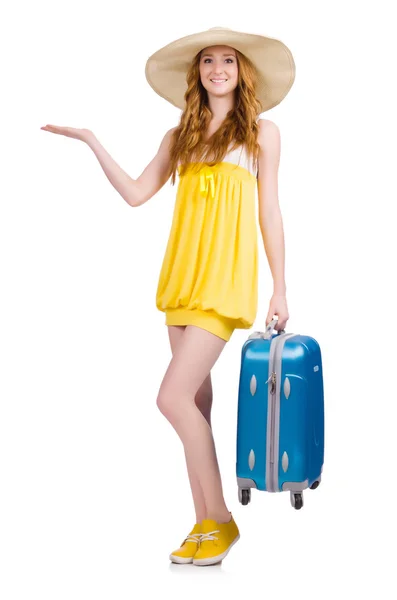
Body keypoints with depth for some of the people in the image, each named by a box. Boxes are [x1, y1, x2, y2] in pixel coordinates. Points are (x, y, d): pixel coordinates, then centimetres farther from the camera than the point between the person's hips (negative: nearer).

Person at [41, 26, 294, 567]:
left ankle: (221, 520, 2)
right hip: (184, 276, 5)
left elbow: (270, 213, 4)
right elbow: (135, 193, 12)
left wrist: (280, 288, 0)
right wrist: (90, 140, 9)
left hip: (226, 278, -5)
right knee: (196, 402, 6)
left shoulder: (262, 131, 5)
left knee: (174, 397, -14)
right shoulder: (181, 136, 16)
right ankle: (205, 524, 16)